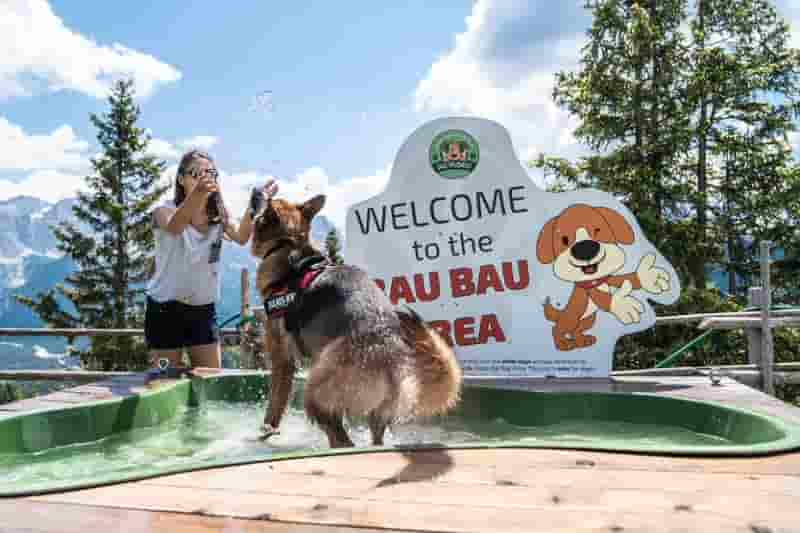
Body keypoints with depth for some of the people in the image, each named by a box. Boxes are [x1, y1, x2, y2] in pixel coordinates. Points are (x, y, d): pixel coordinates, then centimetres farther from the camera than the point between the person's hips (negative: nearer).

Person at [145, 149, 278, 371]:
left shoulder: (218, 216, 1)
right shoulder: (165, 210, -11)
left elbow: (241, 237, -19)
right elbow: (174, 228, -36)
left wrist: (254, 207, -38)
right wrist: (196, 194, -56)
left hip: (203, 310, 4)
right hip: (165, 309, -4)